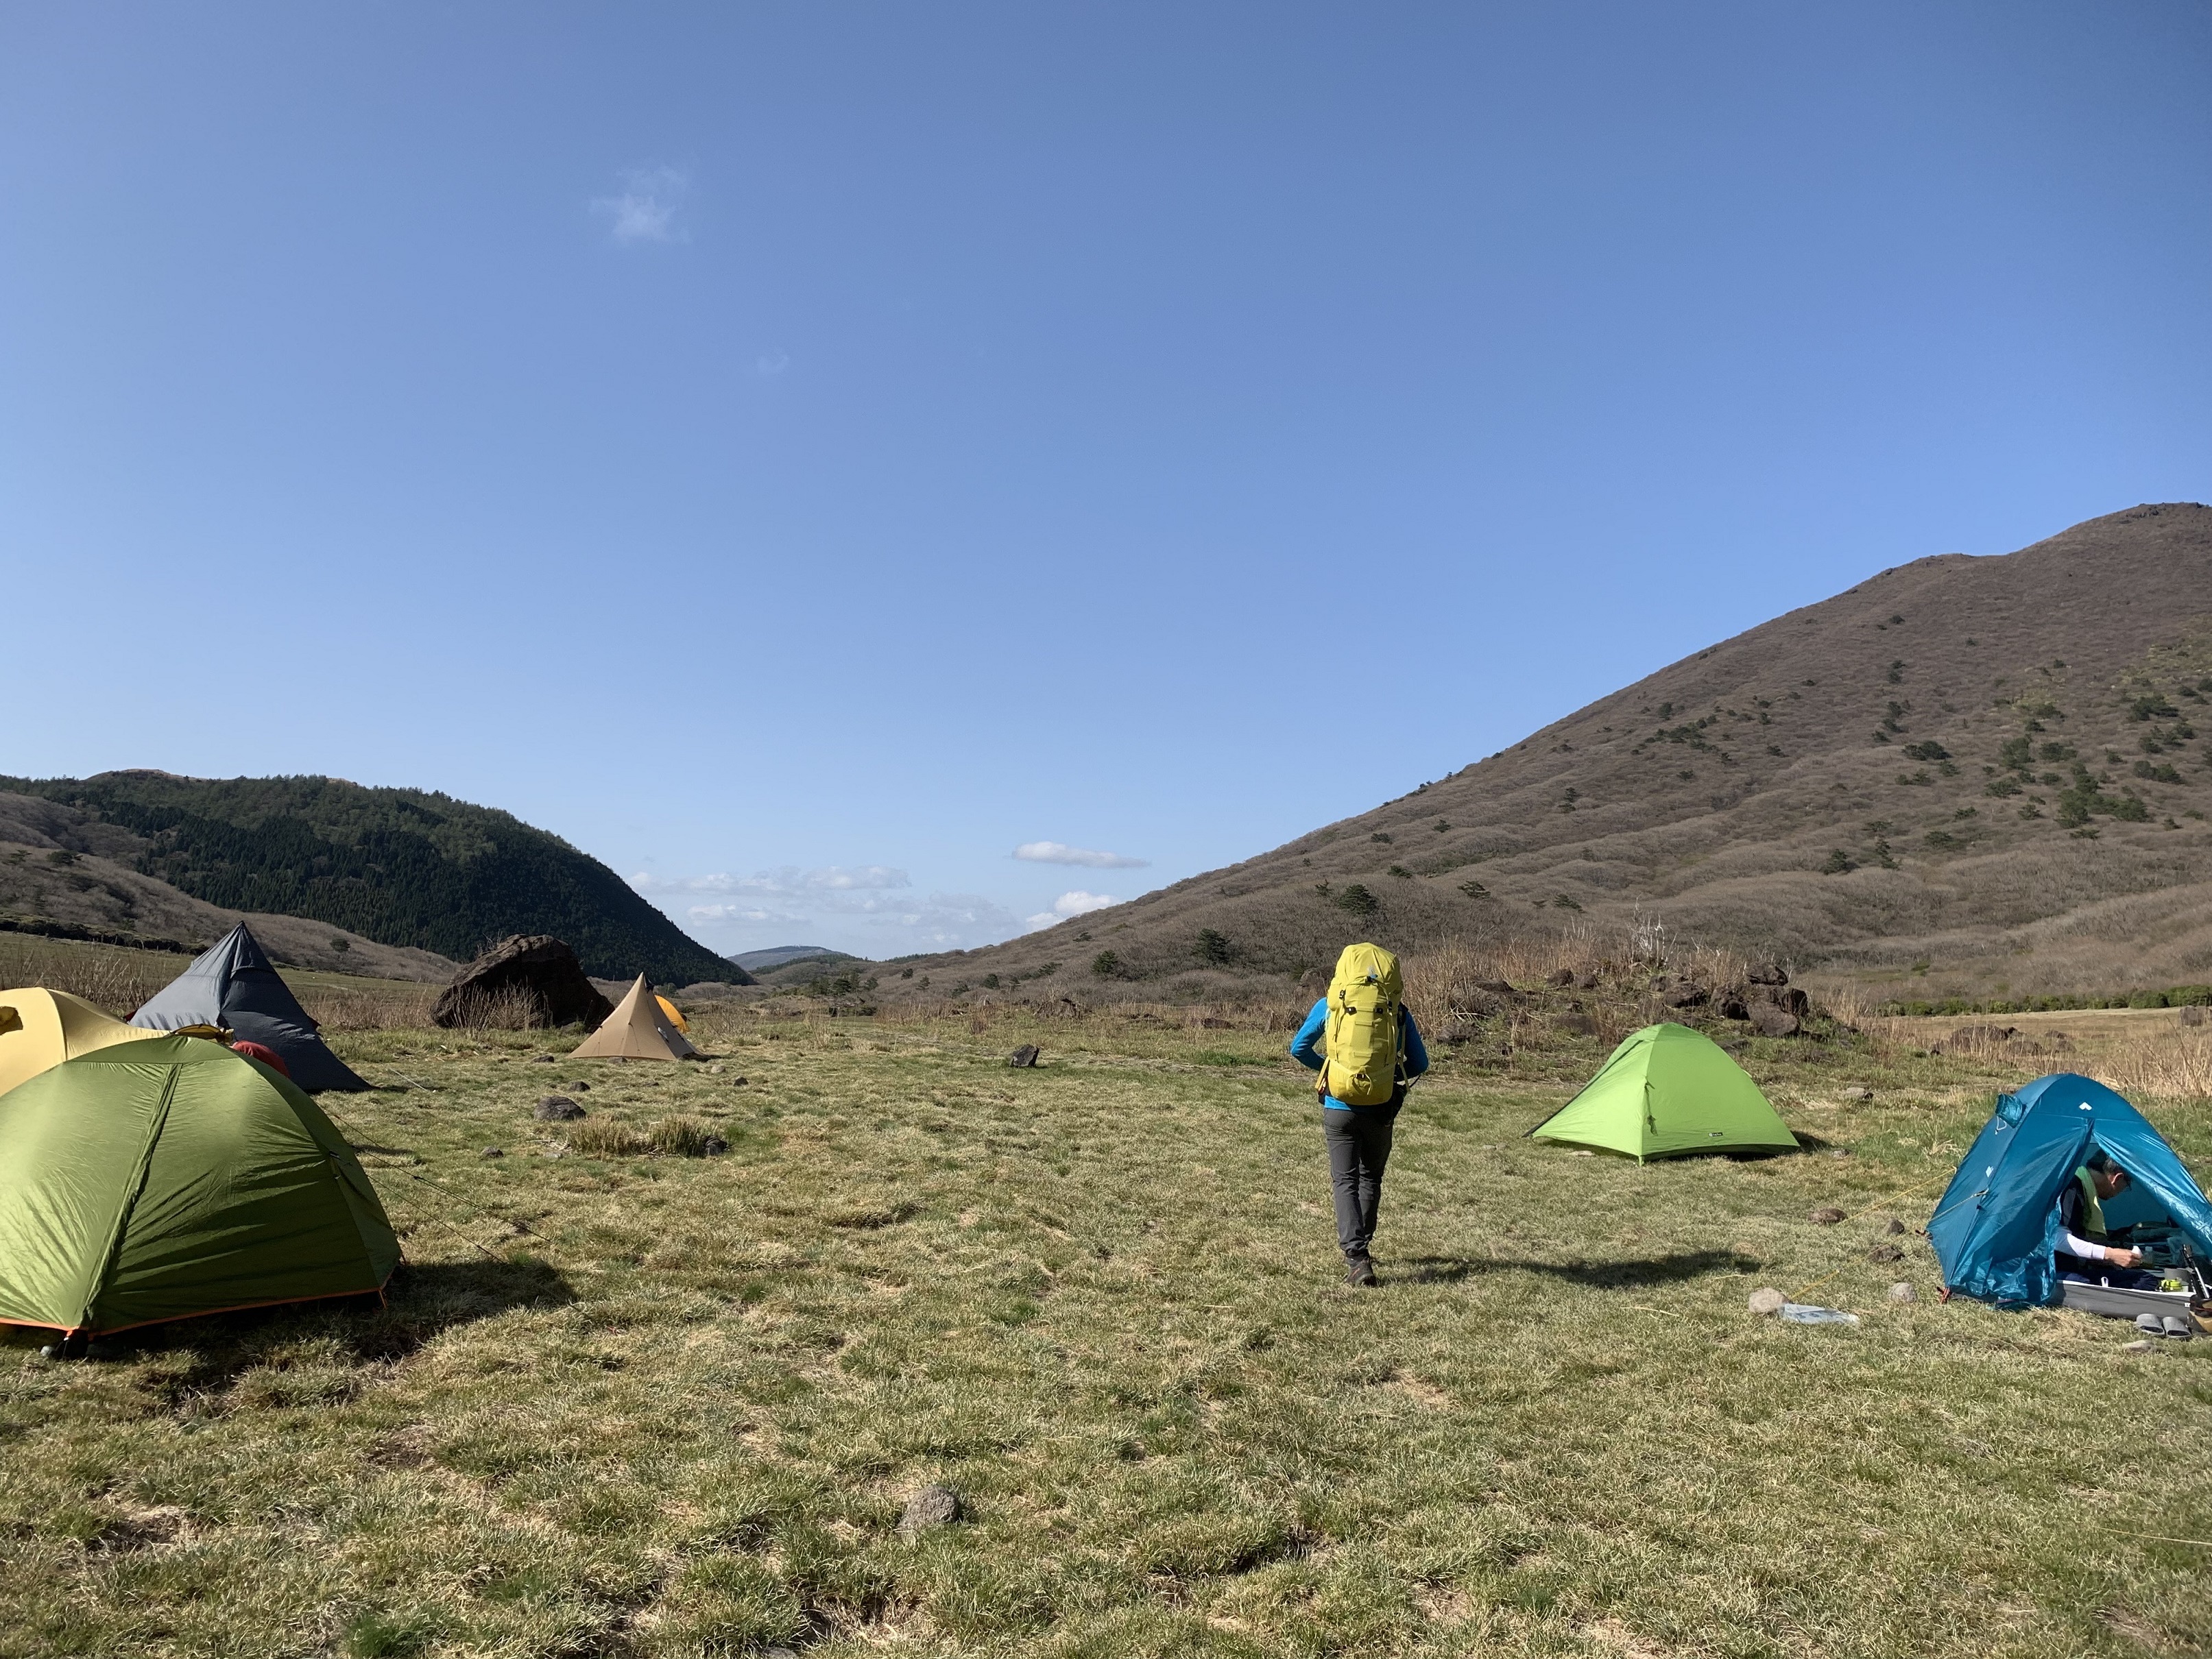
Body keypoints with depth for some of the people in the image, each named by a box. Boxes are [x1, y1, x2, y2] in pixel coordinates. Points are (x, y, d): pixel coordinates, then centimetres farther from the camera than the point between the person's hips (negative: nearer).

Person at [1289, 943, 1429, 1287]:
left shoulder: (1329, 1005, 0)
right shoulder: (1398, 1011, 0)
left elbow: (1299, 1049, 5)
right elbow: (1420, 1064, 7)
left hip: (1338, 1108, -1)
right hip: (1380, 1111, 1)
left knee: (1345, 1181, 5)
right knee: (1370, 1179, 21)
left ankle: (1356, 1257, -10)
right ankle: (1360, 1247, 32)